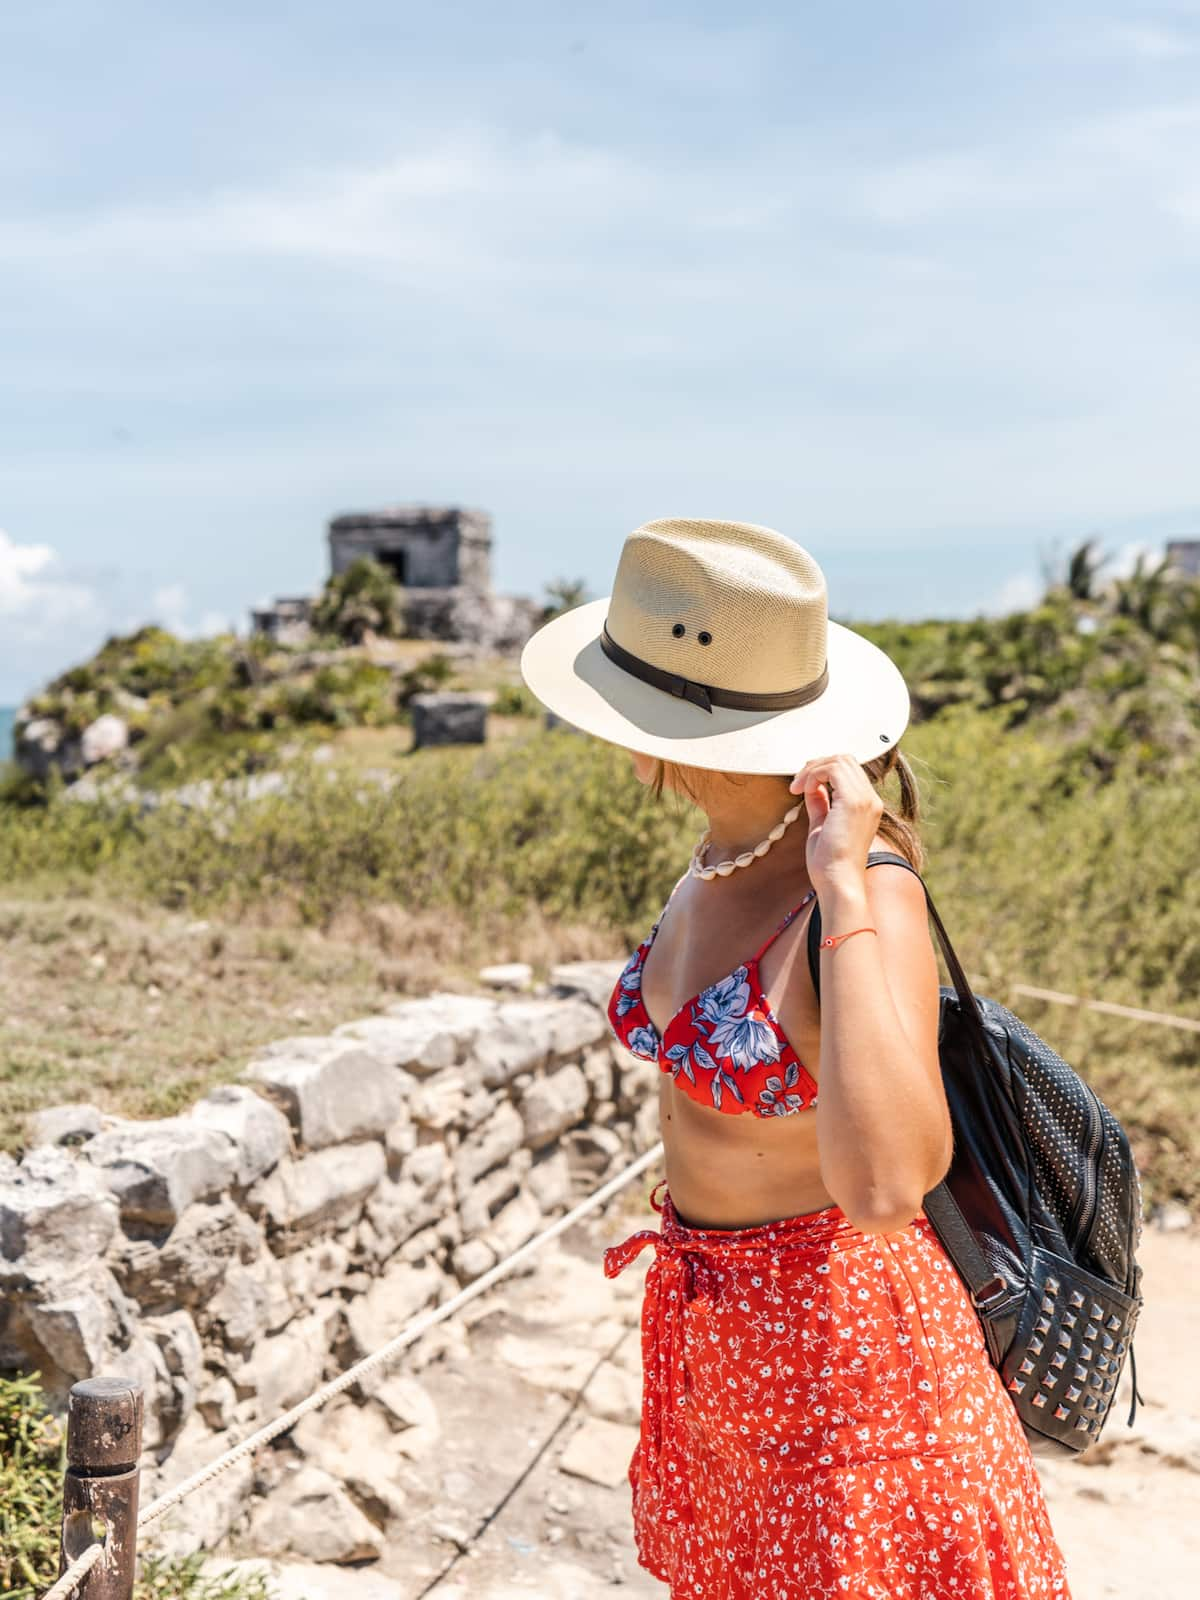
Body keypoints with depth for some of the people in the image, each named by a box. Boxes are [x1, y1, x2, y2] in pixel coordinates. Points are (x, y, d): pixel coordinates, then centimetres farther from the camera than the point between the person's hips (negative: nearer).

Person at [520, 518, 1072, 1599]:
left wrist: (847, 889, -39)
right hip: (706, 1327, 7)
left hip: (840, 1336, -7)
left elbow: (884, 1189, -41)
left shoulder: (872, 899, -27)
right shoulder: (722, 859, -3)